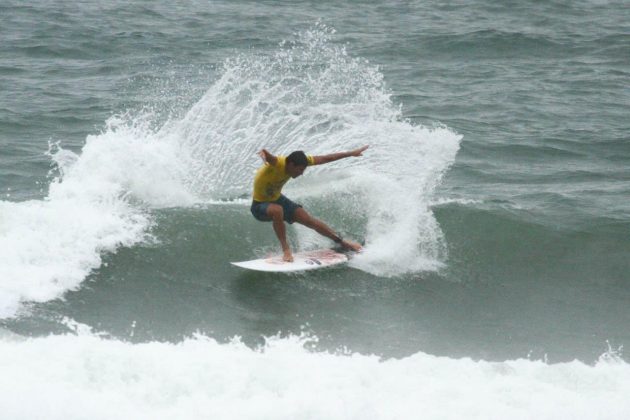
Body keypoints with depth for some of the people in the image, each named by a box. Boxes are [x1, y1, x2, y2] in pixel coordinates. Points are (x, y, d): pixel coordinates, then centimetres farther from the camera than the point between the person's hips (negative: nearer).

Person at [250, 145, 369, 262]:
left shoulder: (299, 161, -16)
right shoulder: (277, 163, -36)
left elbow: (325, 159, -6)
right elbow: (267, 156, -62)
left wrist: (351, 153, 0)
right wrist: (263, 154, -87)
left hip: (277, 199, 6)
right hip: (260, 205, -6)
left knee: (310, 220, 3)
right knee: (277, 210, -40)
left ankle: (342, 242, 22)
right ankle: (285, 248, -26)